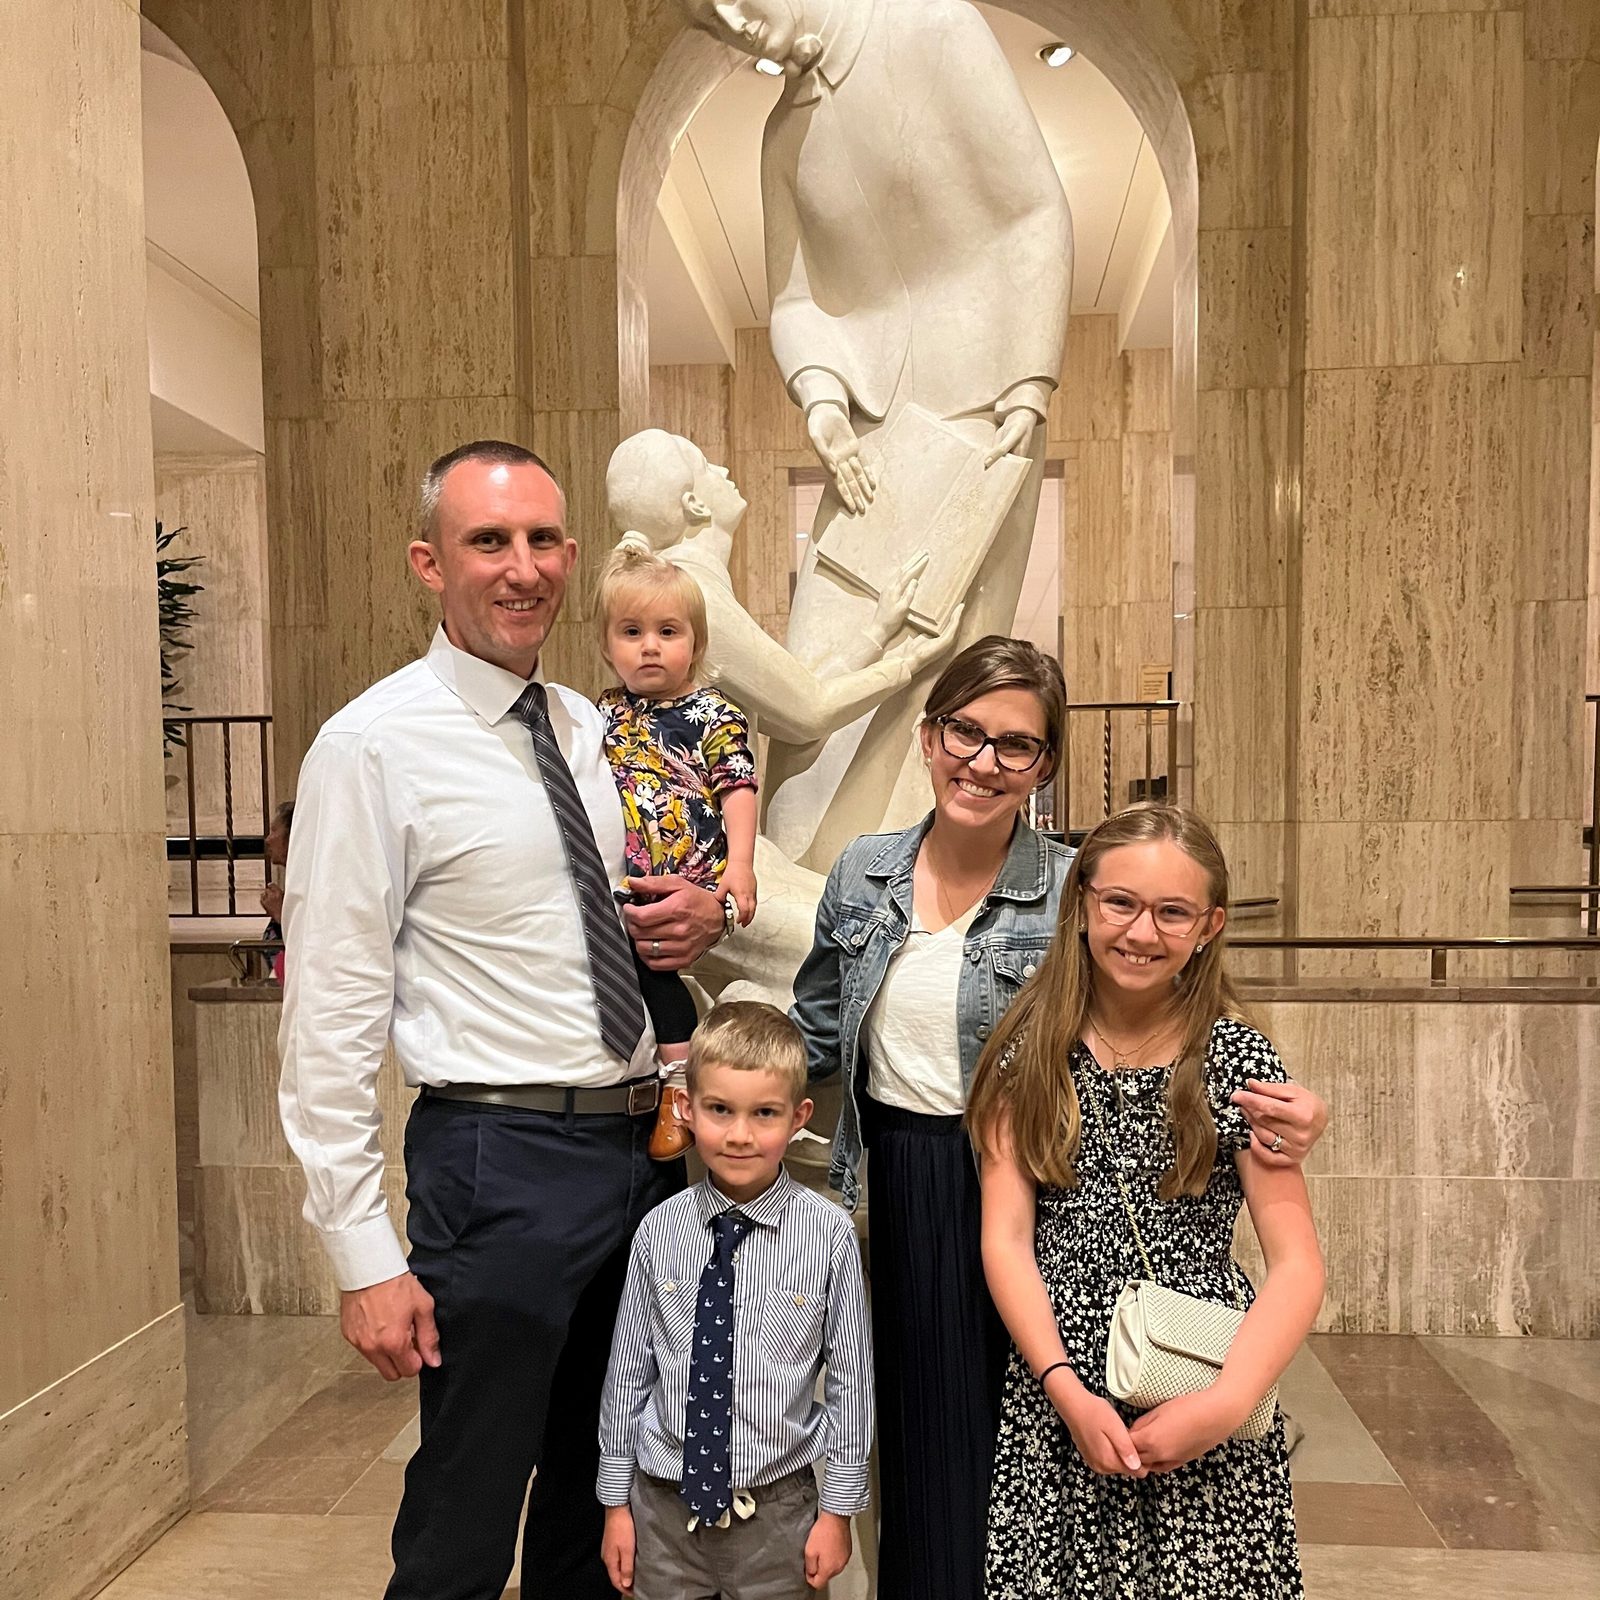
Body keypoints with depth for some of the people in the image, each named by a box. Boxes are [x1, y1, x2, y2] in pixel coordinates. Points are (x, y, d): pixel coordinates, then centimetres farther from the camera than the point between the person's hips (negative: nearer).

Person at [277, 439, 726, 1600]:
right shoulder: (373, 745, -11)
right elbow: (330, 1021, -12)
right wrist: (365, 1257, -12)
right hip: (500, 1161, -6)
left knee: (602, 1499, 23)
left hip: (645, 1145, 7)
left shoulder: (595, 731, 8)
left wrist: (702, 918, -3)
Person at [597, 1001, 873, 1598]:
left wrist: (838, 1509, 0)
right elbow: (628, 1369, 0)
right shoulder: (658, 1231, -9)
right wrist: (616, 1501, 7)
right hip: (663, 1501, 1)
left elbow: (850, 1378, -6)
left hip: (776, 1506, -1)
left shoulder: (828, 1235, -15)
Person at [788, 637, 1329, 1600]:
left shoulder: (1077, 892, -12)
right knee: (914, 1443, 18)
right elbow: (817, 1035, 10)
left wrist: (1286, 1113, -24)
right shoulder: (865, 872, 0)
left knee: (1000, 1451, 11)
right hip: (897, 1192, 4)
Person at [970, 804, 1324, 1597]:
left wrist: (1228, 1402, -17)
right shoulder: (1031, 1050, -4)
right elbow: (1005, 1238, -5)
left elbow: (1297, 1264, -7)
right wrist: (1067, 1391, -13)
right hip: (1058, 1387, 1)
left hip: (1203, 1391, -1)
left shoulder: (1238, 1059, -7)